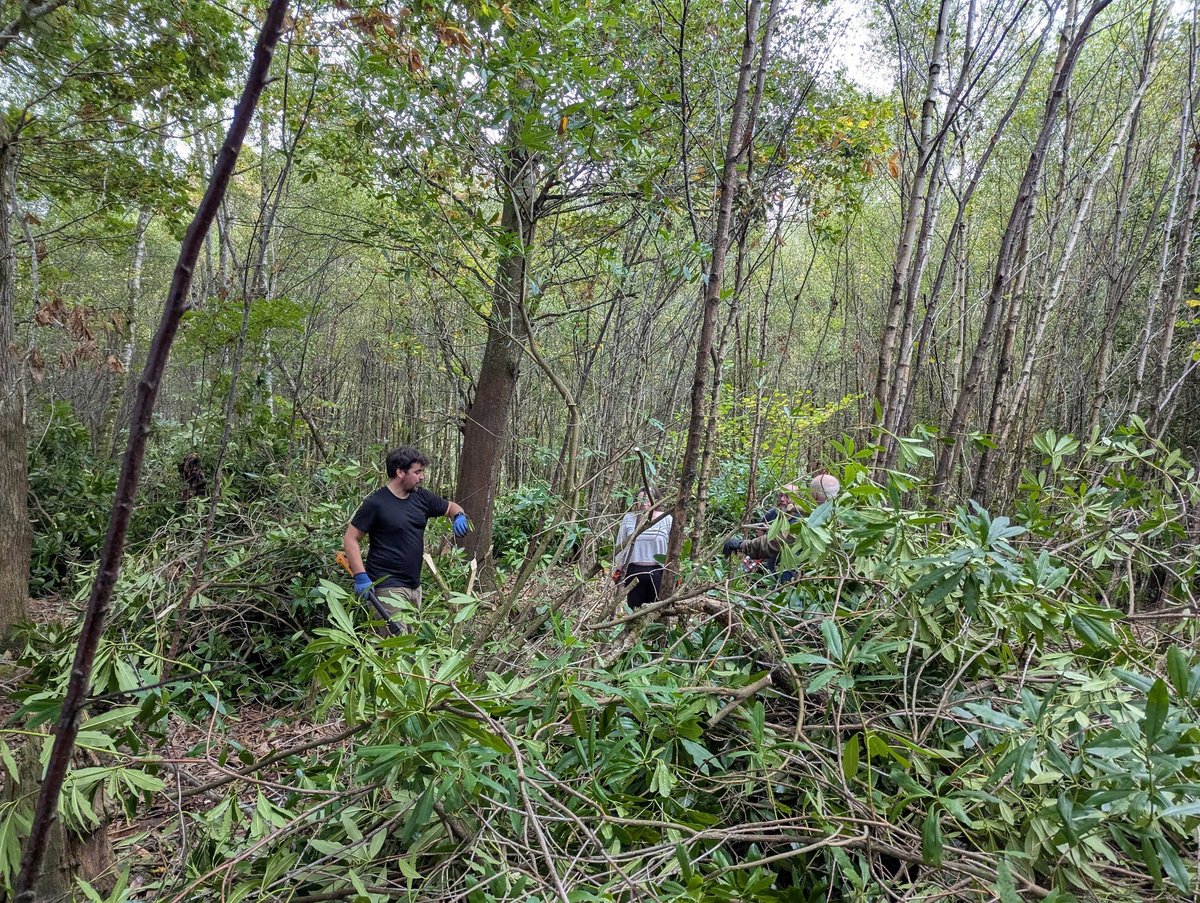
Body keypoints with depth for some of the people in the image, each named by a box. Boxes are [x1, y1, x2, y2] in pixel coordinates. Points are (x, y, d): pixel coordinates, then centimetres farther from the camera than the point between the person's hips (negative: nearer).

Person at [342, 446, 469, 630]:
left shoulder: (421, 497, 6)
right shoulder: (376, 503, -12)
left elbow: (451, 507, 20)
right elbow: (350, 539, -10)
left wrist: (459, 517, -4)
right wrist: (360, 576, -19)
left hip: (414, 585, 8)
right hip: (388, 586, -7)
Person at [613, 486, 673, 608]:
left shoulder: (666, 519, -1)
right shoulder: (628, 519, 3)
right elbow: (621, 545, 9)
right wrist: (618, 570, 9)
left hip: (658, 572, -1)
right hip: (634, 572, 2)